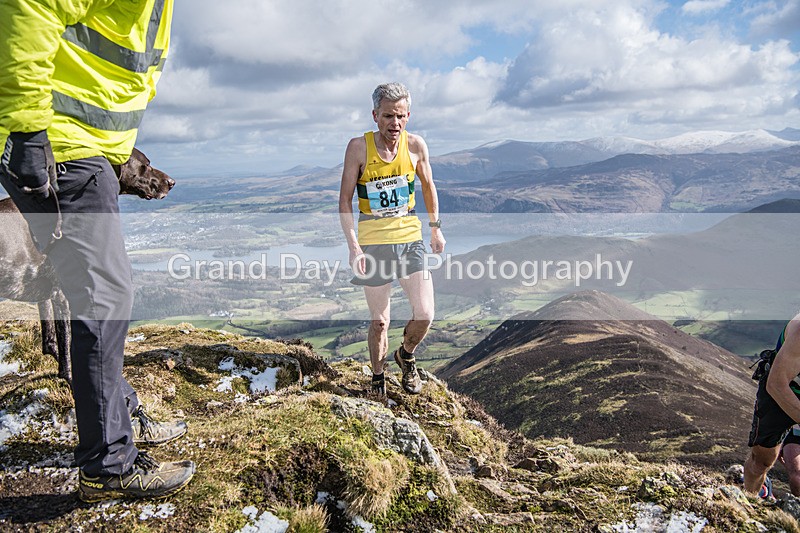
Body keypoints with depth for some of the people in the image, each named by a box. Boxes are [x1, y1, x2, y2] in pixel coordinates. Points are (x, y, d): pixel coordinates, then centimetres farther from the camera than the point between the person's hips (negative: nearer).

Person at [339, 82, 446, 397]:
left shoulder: (415, 145, -3)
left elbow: (428, 186, 14)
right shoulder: (359, 147, -10)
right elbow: (345, 199, -6)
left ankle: (406, 355, 27)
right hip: (373, 244, -2)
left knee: (425, 315, -5)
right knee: (379, 322, 6)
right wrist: (353, 245, -13)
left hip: (410, 240, 2)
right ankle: (377, 378, 29)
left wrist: (435, 228, 14)